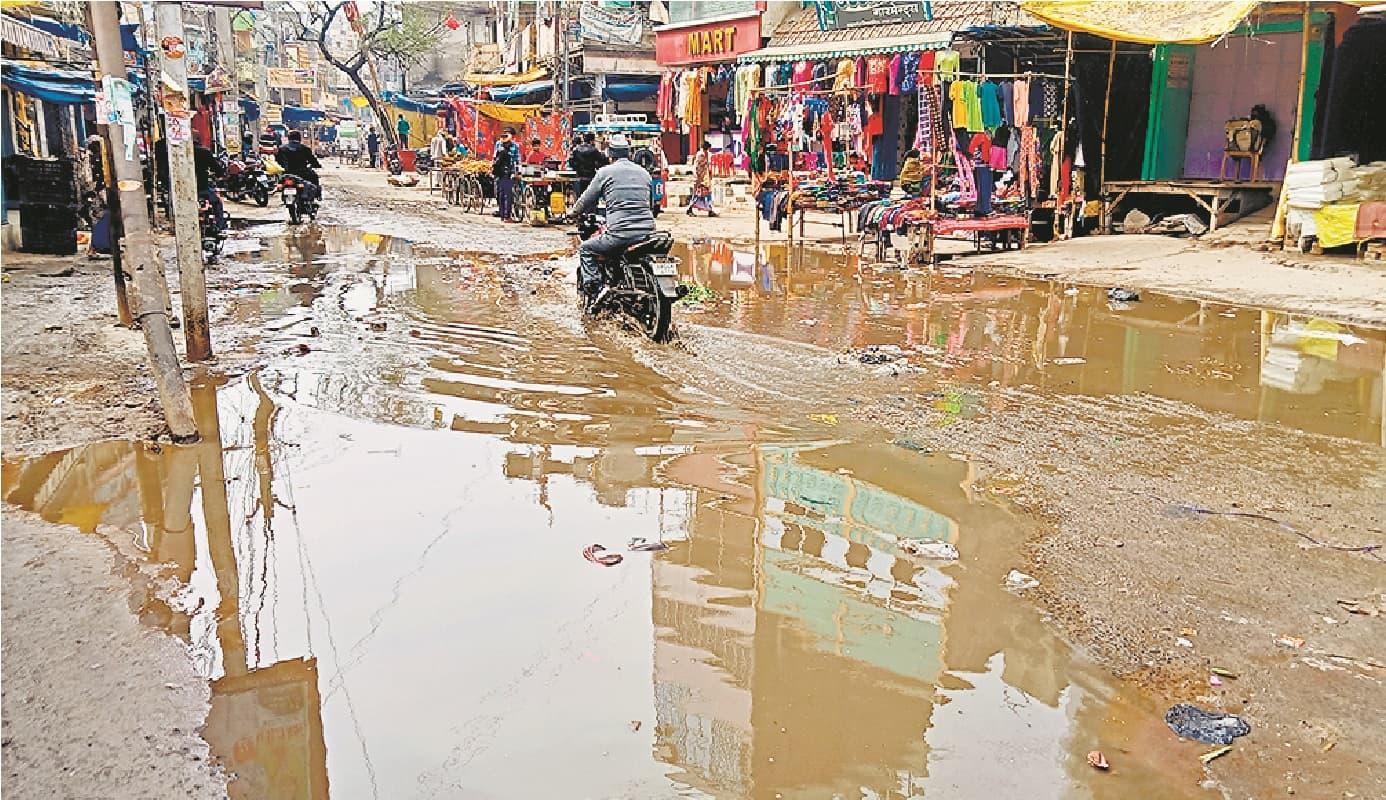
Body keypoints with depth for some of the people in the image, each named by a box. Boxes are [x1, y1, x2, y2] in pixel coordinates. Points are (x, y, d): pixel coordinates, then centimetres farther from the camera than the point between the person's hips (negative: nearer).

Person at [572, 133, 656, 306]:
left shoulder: (605, 172, 3)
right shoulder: (644, 173, 18)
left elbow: (587, 200, 9)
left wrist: (575, 212, 30)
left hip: (620, 234, -5)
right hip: (648, 232, 5)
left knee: (586, 249, 14)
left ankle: (594, 290, -3)